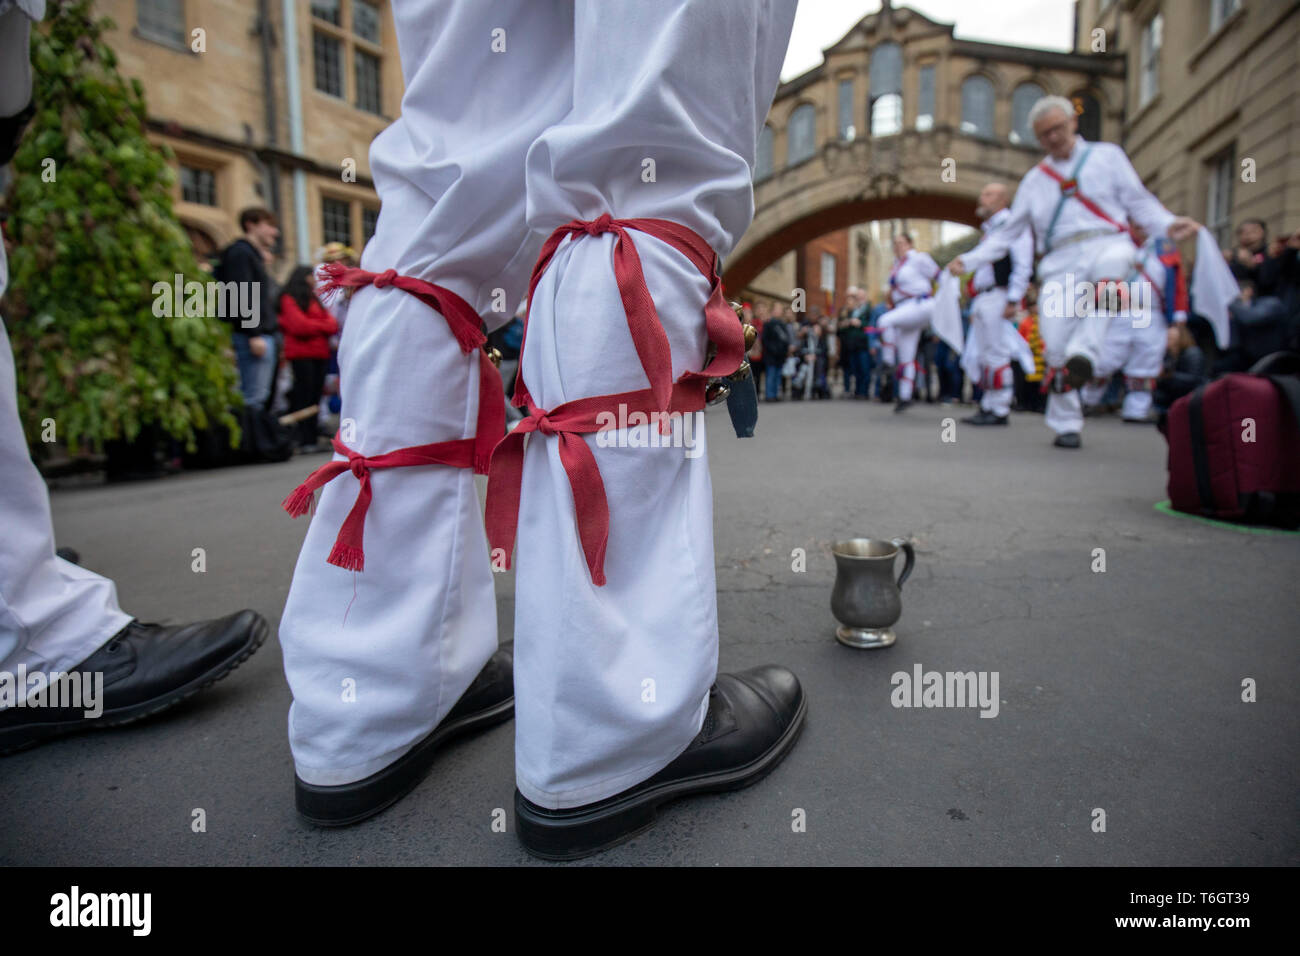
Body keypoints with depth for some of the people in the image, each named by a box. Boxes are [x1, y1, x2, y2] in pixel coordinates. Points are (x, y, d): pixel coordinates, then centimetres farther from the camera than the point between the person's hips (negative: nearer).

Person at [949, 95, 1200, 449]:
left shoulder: (1107, 155, 18)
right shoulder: (1034, 179, 23)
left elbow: (1139, 202, 12)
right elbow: (1007, 231, 22)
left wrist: (1168, 225, -7)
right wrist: (970, 260, 9)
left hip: (1106, 244, -1)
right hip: (1060, 262, 1)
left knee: (1110, 265, -40)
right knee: (1056, 343, -9)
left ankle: (1084, 355, -46)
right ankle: (1066, 425, 2)